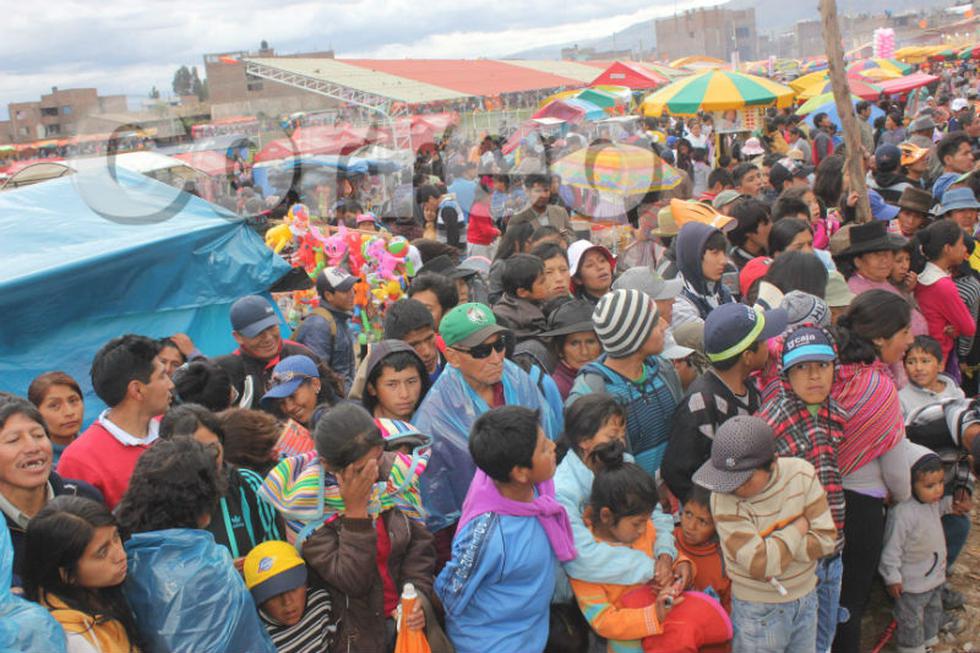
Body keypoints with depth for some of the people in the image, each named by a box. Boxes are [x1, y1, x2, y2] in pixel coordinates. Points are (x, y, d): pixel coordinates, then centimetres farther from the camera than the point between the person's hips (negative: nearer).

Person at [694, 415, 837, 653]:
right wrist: (799, 527, -18)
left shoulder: (800, 472, -14)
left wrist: (774, 547, -23)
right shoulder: (724, 498, -25)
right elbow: (760, 564, -30)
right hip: (759, 609, -4)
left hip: (806, 597, 4)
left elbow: (825, 539, -12)